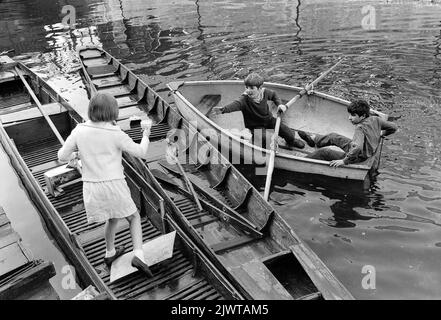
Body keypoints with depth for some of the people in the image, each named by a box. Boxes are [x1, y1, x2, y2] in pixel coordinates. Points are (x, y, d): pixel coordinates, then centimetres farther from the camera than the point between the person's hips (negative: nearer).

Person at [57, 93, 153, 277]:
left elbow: (62, 157, 2)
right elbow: (141, 153, -5)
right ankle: (138, 255, -1)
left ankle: (110, 253, 44)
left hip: (91, 187, 4)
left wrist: (76, 154, 23)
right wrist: (145, 136, 13)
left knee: (113, 218, 29)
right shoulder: (116, 135, -13)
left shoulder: (79, 131, -3)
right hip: (114, 186, -4)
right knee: (134, 217, 16)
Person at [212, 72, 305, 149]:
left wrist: (280, 104, -5)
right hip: (255, 126, -4)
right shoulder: (245, 98, -30)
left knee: (288, 132, 2)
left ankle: (291, 141, 39)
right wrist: (224, 109, -72)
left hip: (268, 119, 4)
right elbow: (236, 104, -52)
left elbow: (273, 95, 10)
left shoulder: (265, 92, -14)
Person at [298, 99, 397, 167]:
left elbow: (357, 148, -48)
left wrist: (344, 161, -38)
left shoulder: (360, 128, -34)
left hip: (358, 157, -9)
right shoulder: (375, 119, -11)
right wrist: (380, 135, 18)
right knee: (333, 136, 21)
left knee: (323, 152, -6)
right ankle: (313, 140, 44)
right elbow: (393, 127, 1)